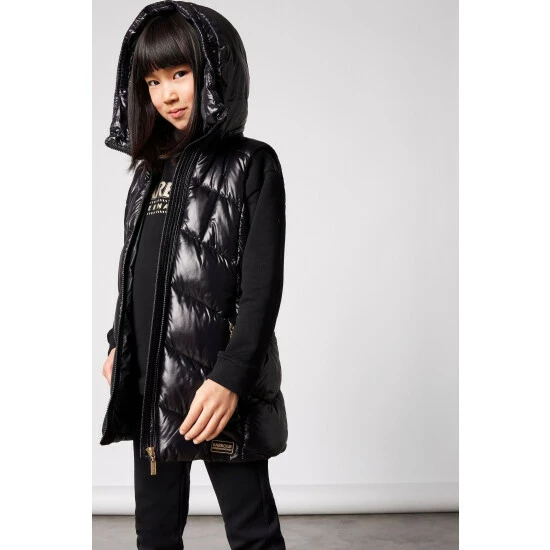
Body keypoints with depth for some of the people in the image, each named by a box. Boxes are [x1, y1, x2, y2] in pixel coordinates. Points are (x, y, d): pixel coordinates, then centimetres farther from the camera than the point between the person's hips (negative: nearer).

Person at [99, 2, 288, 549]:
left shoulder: (252, 164, -6)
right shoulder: (151, 169, 13)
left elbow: (262, 287, -12)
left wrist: (232, 378, -19)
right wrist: (118, 343, 19)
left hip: (218, 387, -6)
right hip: (149, 381, 7)